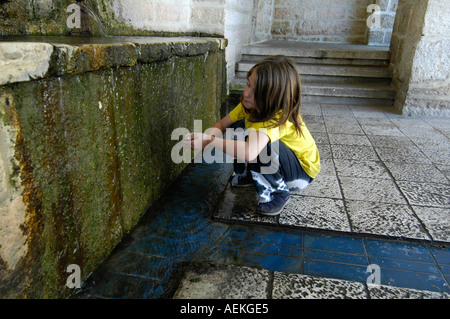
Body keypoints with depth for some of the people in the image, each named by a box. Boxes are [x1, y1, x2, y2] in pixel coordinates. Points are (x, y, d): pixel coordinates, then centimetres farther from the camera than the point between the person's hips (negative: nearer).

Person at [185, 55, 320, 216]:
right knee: (238, 128, -10)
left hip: (302, 170, -7)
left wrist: (210, 141, -43)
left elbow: (249, 153, -52)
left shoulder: (279, 117, -37)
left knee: (261, 144, -37)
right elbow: (221, 124, -7)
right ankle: (246, 174, 13)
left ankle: (278, 193, -12)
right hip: (273, 161, 8)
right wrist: (211, 136, -30)